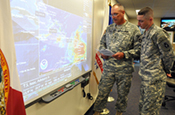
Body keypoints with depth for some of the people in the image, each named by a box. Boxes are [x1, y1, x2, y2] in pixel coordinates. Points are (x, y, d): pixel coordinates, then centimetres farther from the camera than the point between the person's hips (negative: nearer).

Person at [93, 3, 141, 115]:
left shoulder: (133, 29, -1)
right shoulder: (109, 28, 10)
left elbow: (138, 48, -4)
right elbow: (102, 43, 17)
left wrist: (124, 54, -18)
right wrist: (103, 52, -4)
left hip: (125, 69, -2)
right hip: (108, 67, 2)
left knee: (122, 93, 14)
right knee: (102, 91, 6)